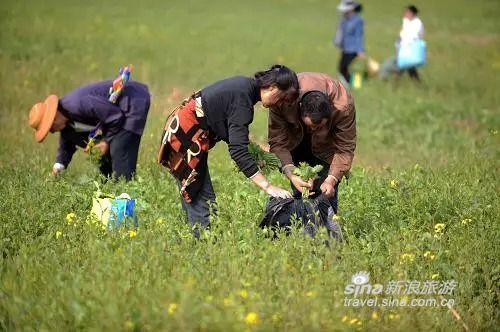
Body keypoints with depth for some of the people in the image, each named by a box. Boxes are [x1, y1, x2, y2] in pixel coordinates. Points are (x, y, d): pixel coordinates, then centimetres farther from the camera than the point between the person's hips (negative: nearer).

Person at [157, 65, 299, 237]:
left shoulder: (245, 86, 6)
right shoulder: (242, 98, -22)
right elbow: (238, 150, -29)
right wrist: (268, 187, -30)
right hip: (186, 137, -10)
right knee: (202, 201, -11)